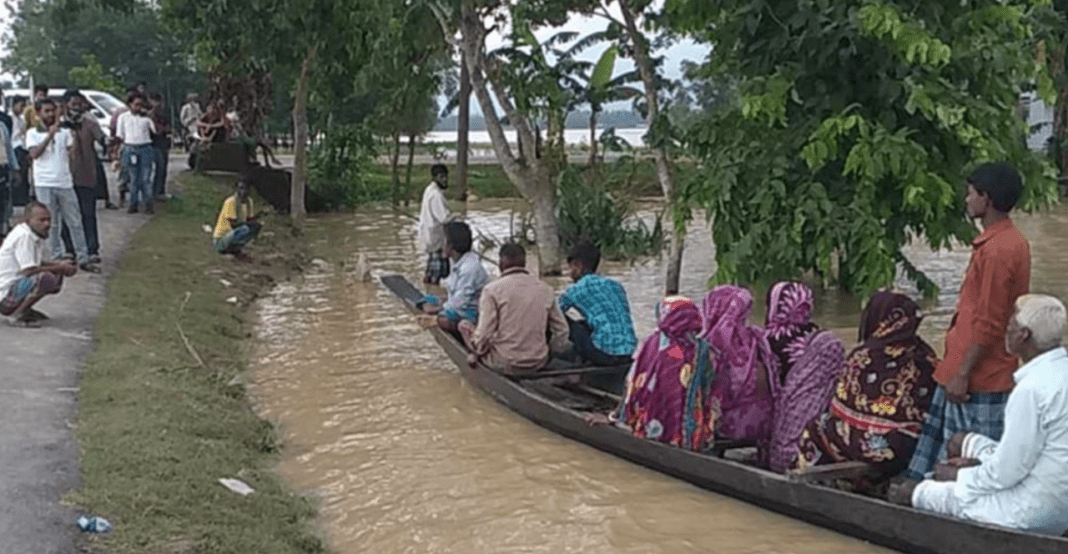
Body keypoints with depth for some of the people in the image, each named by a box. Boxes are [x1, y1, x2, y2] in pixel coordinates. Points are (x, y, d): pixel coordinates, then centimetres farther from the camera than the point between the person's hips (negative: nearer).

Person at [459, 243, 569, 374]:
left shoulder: (492, 290, -10)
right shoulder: (545, 289, 3)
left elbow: (485, 333, -13)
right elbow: (561, 330, 7)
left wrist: (475, 353, 5)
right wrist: (550, 352, 22)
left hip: (504, 364, -5)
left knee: (464, 324, 15)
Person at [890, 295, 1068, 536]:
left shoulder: (1032, 389, -27)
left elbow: (1007, 472, -23)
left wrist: (959, 477, -5)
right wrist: (978, 463, 9)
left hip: (1032, 513, -10)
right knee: (960, 441, 23)